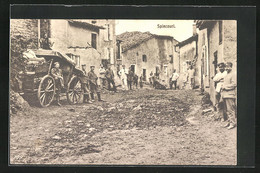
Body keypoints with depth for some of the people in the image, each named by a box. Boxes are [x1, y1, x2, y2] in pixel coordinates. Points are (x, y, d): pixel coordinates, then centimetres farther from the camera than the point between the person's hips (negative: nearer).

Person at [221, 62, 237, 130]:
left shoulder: (233, 74, -5)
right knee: (226, 110, 11)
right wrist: (222, 87, 8)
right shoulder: (226, 75, 21)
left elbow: (234, 84, -14)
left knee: (230, 110, -9)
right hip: (224, 94, 9)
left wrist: (225, 87, -12)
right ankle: (229, 121, 19)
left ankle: (233, 123, -6)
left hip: (230, 94, -9)